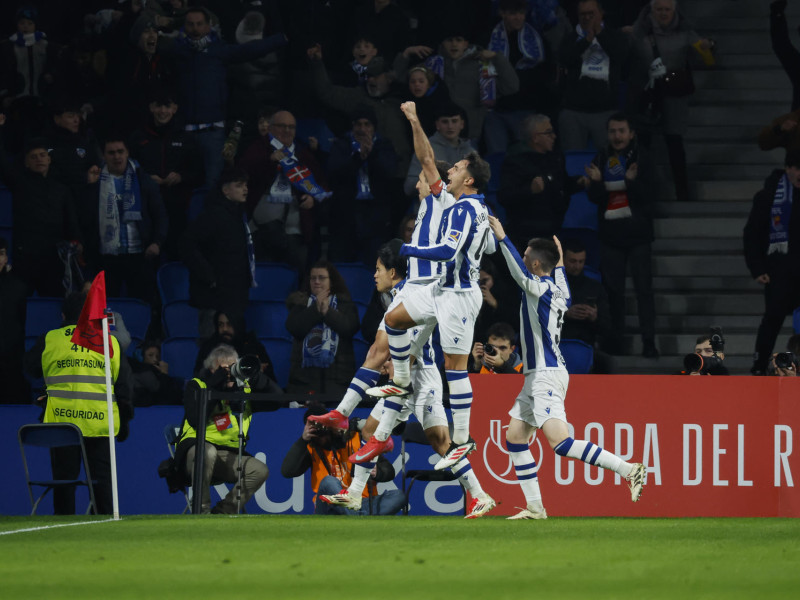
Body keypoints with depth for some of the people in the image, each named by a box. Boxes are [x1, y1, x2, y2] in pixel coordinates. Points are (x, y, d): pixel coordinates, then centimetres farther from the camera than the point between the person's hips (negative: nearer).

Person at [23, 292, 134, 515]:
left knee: (64, 477, 3)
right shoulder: (110, 342, 8)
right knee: (102, 477, 5)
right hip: (100, 421, 1)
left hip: (61, 420, -1)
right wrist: (124, 421, 14)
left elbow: (31, 368, 20)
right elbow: (123, 383, 9)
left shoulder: (49, 340, 5)